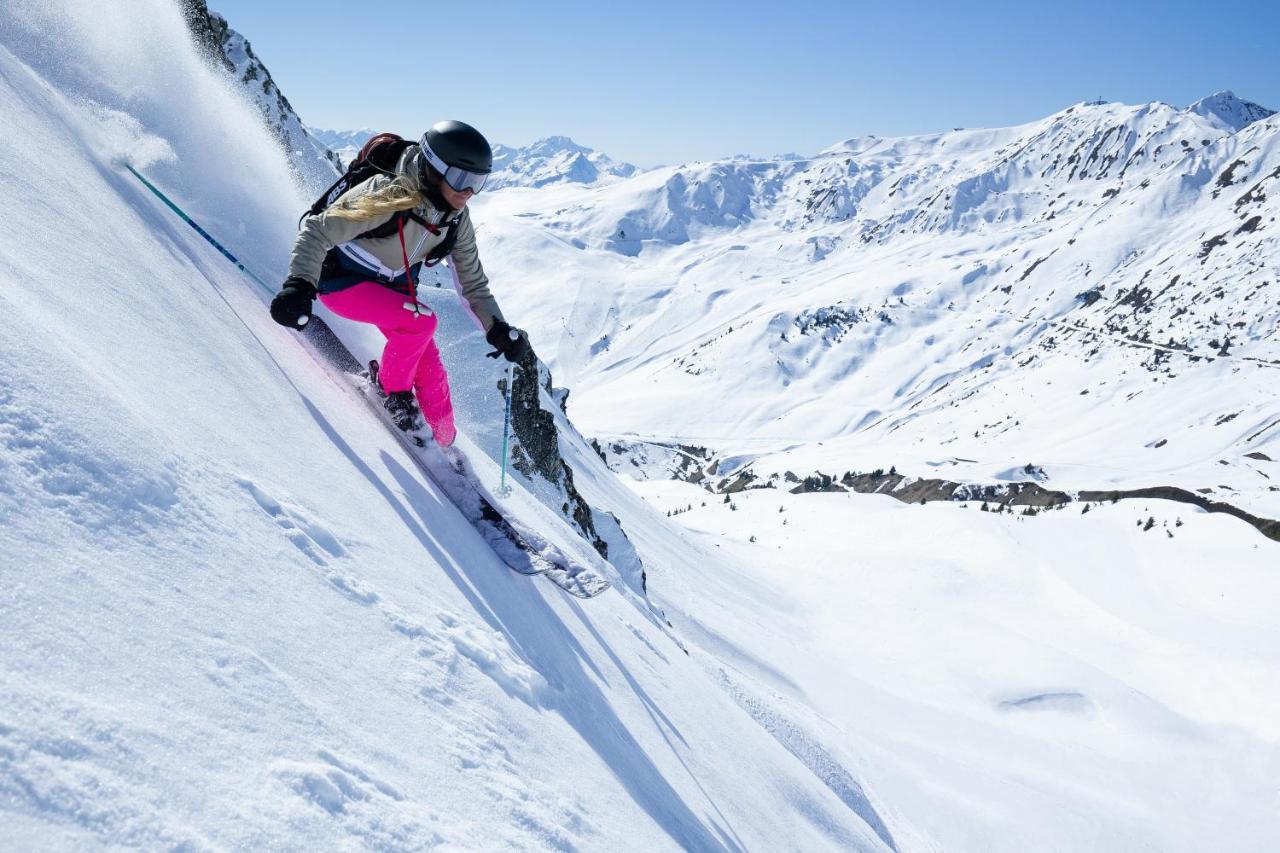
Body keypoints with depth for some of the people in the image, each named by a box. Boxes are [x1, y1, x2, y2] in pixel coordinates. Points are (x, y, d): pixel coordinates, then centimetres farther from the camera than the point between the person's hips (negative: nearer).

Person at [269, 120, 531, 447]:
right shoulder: (389, 195, -31)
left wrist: (498, 329, -11)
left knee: (431, 373, -2)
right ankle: (392, 391, -4)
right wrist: (299, 286, -43)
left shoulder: (456, 218, -10)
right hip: (341, 281, -6)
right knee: (421, 321, -29)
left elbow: (473, 282, 1)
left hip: (391, 286, 6)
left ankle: (444, 446, 19)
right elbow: (318, 230, -29)